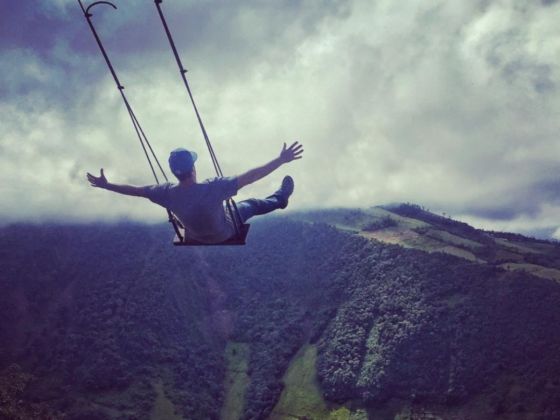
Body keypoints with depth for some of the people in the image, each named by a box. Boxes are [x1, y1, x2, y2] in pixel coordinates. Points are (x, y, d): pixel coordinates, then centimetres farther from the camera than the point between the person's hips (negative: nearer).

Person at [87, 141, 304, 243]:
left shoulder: (168, 193, -30)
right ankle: (280, 199, 53)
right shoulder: (212, 188, -43)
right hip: (223, 233, -3)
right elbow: (249, 177, -42)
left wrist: (105, 185, -1)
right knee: (252, 204, 22)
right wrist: (281, 160, -39)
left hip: (195, 235, 3)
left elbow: (135, 190, -16)